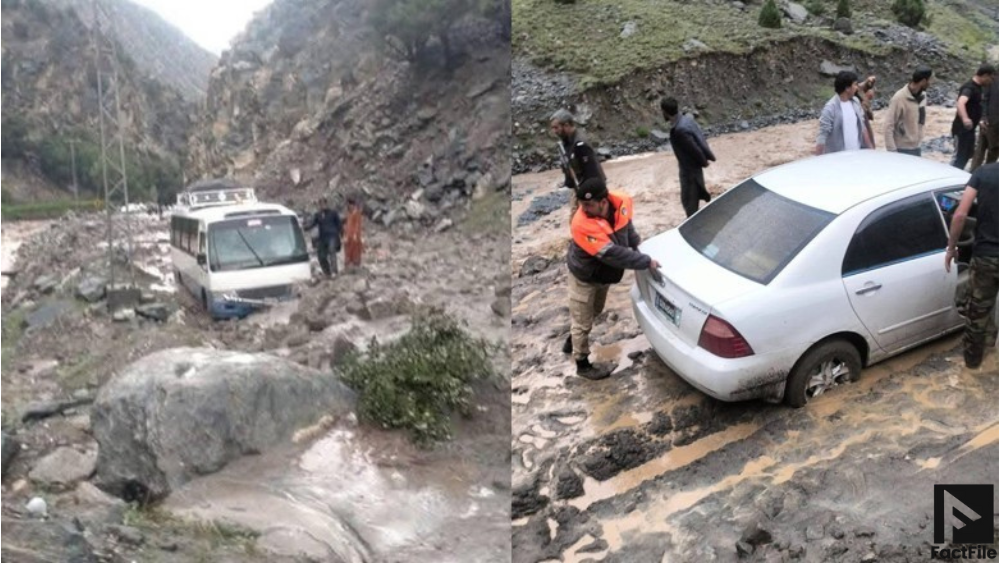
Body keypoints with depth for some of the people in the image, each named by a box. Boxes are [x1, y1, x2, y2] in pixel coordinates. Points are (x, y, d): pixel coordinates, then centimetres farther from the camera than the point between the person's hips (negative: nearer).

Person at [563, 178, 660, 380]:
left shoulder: (621, 203, -22)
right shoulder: (582, 225, -40)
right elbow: (612, 254, -40)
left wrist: (636, 246, -3)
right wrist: (646, 262, -35)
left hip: (604, 273, 7)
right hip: (584, 276, -7)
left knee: (594, 311, 27)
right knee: (582, 321, 5)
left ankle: (573, 341, 52)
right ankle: (583, 364, 25)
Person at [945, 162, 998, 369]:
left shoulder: (983, 172, -7)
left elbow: (960, 215, -12)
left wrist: (951, 248, -1)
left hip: (985, 256, 1)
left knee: (978, 309, 17)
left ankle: (973, 357, 31)